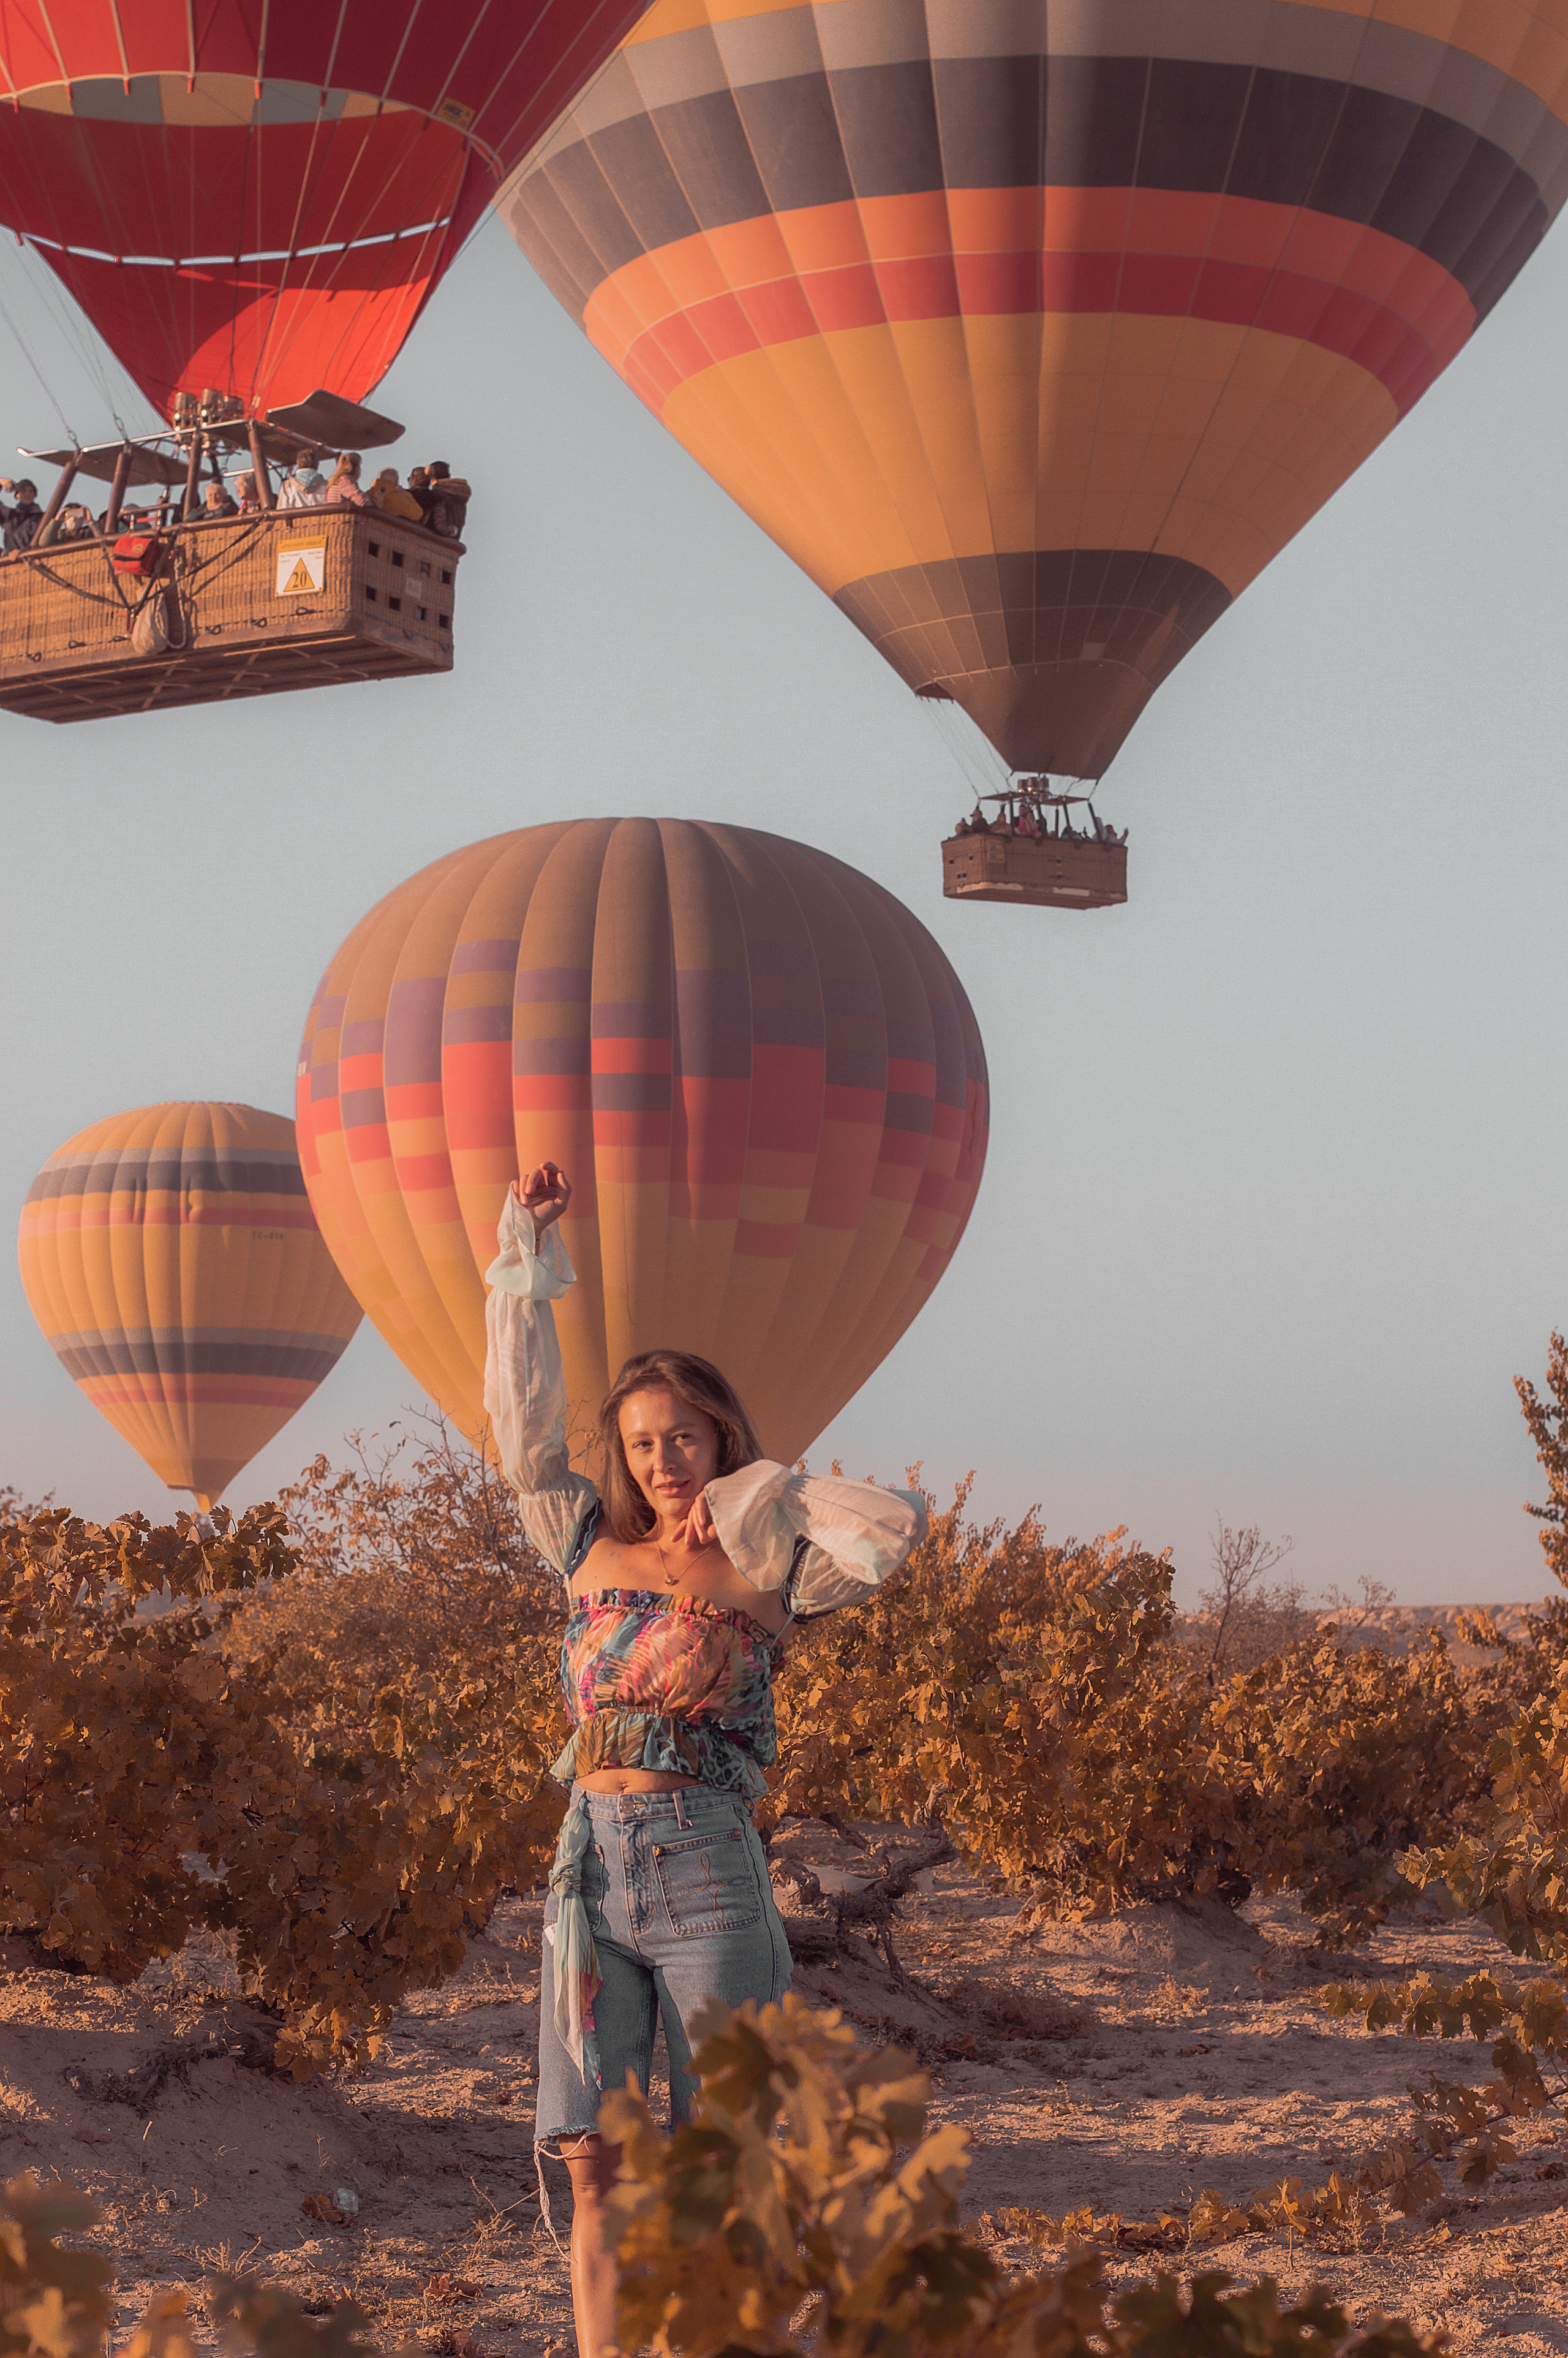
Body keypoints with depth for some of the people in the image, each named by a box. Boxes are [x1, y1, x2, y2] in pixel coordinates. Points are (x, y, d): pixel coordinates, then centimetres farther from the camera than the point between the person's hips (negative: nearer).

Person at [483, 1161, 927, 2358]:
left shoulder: (764, 1571, 1)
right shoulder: (592, 1545, 11)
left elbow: (899, 1522, -13)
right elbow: (523, 1419, 10)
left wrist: (751, 1497, -3)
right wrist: (528, 1250, 7)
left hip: (707, 1870, -3)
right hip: (592, 1861, 3)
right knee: (595, 2160, 1)